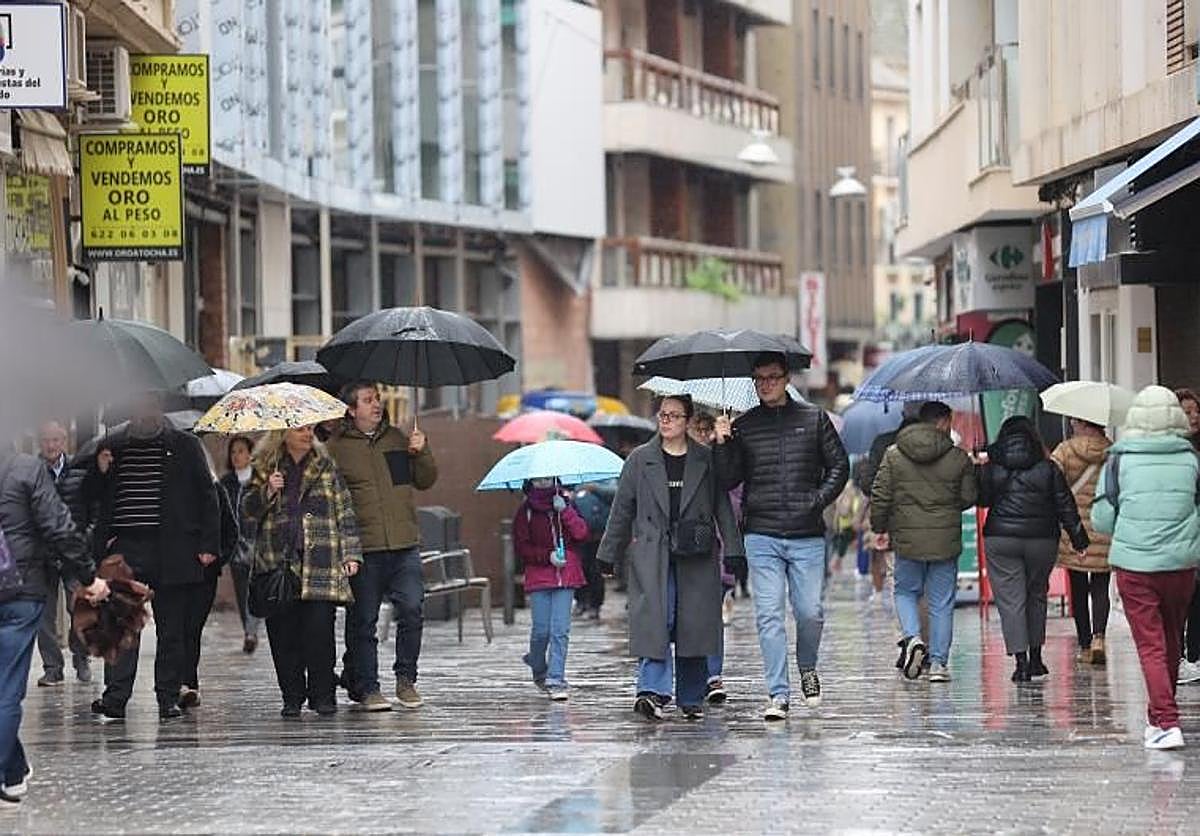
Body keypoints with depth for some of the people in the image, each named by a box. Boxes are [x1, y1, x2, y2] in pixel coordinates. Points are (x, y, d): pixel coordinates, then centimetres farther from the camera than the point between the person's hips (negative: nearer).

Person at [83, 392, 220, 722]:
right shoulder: (112, 447, 13)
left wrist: (208, 544, -1)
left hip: (171, 551, -1)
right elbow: (90, 495, 21)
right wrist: (100, 472, -2)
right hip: (125, 549, 1)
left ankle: (169, 698, 11)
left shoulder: (185, 446, 7)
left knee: (172, 629, 4)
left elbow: (206, 496, 7)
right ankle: (114, 698, -12)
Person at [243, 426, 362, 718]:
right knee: (283, 634, -1)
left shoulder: (325, 466, 12)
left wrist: (351, 554, 3)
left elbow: (345, 511, 11)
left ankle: (322, 695, 0)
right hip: (278, 561, 1)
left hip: (320, 565, -1)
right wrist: (268, 492, -11)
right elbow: (249, 510, 8)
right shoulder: (266, 469, 12)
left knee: (320, 630, -10)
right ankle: (292, 697, 8)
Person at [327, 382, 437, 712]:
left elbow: (426, 481, 17)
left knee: (411, 611, -8)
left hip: (405, 547, 3)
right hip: (363, 549, -3)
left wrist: (421, 453, 0)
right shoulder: (337, 447, 2)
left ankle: (406, 680, 5)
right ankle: (367, 688, 10)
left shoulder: (397, 438, 14)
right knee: (363, 620, 1)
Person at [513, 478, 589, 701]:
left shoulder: (565, 505, 9)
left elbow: (581, 534, -2)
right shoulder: (525, 511, 5)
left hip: (566, 576, 1)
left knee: (560, 630, -8)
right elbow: (522, 548, 1)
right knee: (542, 630, -3)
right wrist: (547, 556, -11)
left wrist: (565, 511, -11)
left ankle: (555, 680, -6)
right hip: (538, 577, -1)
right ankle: (539, 671, 24)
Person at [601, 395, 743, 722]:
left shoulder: (707, 460, 8)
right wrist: (608, 555, 10)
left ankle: (691, 699, 14)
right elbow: (622, 509, 11)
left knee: (694, 625, 3)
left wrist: (734, 551, 1)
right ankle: (653, 690, -23)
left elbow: (722, 507, 8)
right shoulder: (640, 460, 8)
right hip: (652, 555, -1)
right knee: (654, 620, -14)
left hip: (696, 557, 1)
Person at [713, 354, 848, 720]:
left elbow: (839, 466, 9)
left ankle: (807, 669, 29)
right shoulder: (742, 426, 8)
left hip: (807, 536, 0)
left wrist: (819, 501, -5)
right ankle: (778, 694, -3)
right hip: (761, 536, 0)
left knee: (810, 613, 0)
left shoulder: (814, 419, 7)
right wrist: (722, 445, -9)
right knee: (769, 615, -5)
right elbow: (727, 481, 6)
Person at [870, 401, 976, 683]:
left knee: (906, 592, 19)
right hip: (946, 540, -1)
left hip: (907, 539, 1)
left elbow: (880, 496, -2)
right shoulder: (958, 458, -4)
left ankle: (912, 637, -5)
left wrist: (880, 529, 11)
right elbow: (969, 497, 2)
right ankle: (938, 662, 8)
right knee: (941, 603, 8)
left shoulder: (893, 455, -1)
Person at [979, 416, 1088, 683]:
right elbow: (1066, 507, 2)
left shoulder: (991, 469, -2)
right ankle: (1035, 657, 24)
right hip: (1042, 540, 2)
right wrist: (1079, 540, 7)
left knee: (1010, 599, -1)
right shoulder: (1048, 469, 1)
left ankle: (1021, 660, -11)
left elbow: (981, 500, 7)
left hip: (1000, 540, -2)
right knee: (1036, 595, 19)